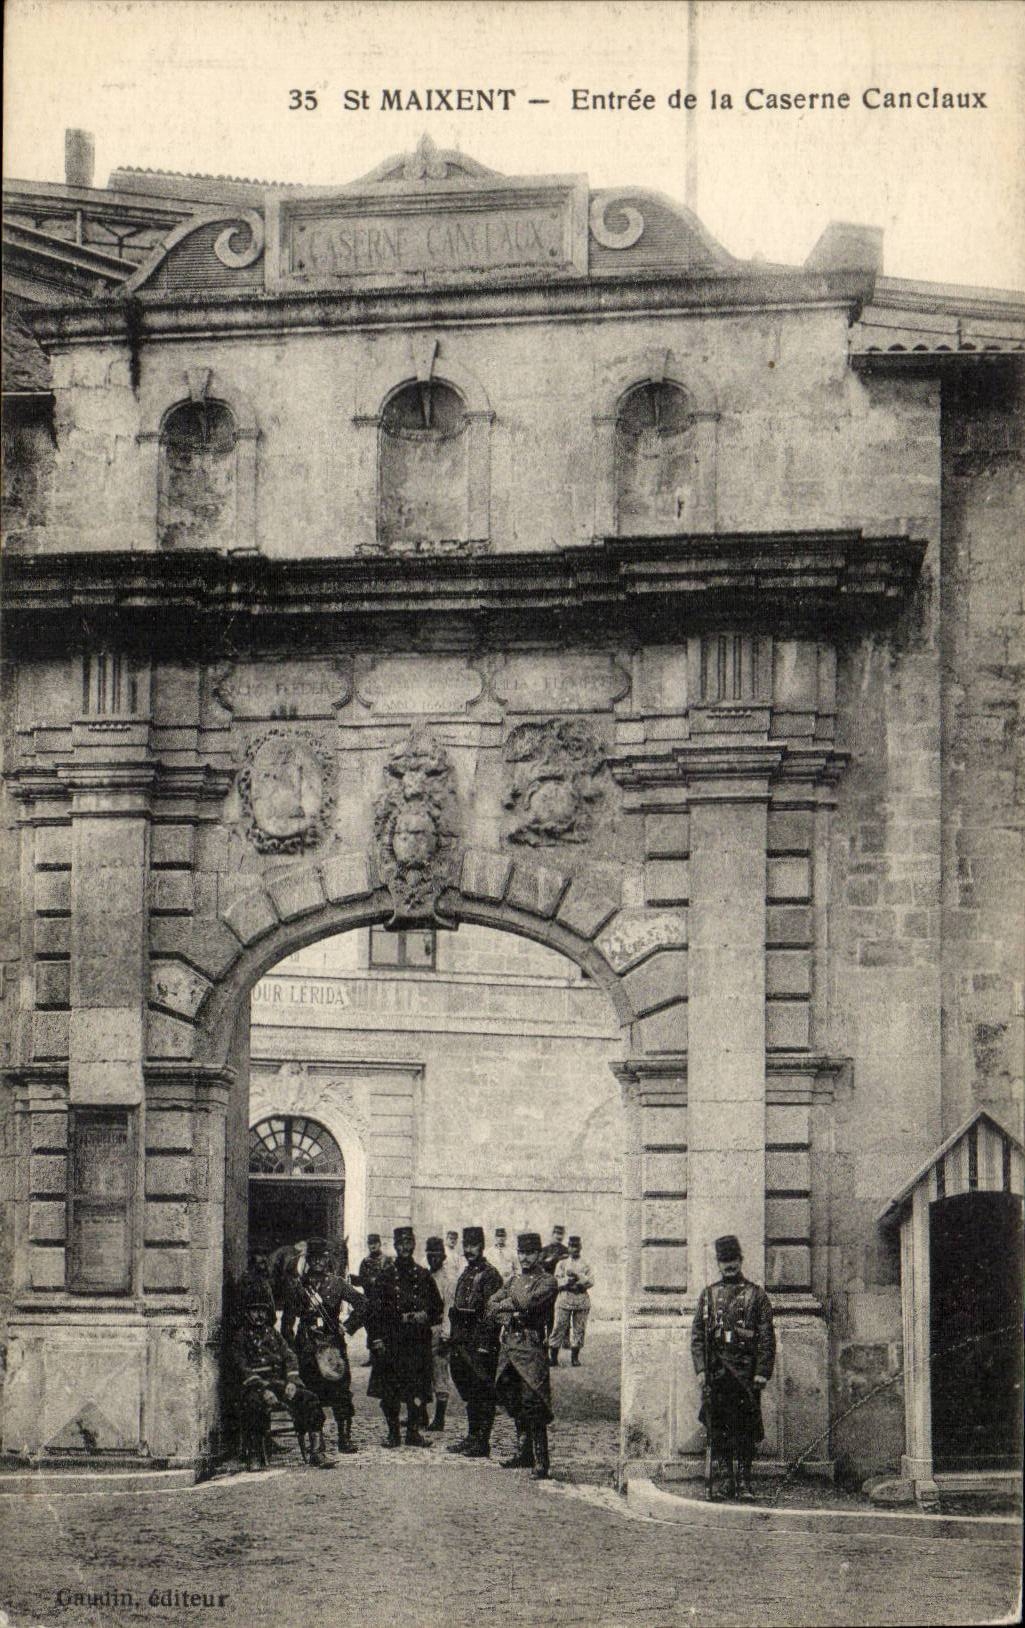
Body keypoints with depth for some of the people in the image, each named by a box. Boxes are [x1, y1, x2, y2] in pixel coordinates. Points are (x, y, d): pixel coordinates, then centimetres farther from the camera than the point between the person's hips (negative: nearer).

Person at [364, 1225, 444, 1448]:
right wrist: (376, 1338, -9)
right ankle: (393, 1433, 7)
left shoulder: (423, 1275, 11)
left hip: (418, 1340, 2)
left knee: (417, 1388, -1)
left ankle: (413, 1431, 9)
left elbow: (437, 1307, 16)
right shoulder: (385, 1275, 3)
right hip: (390, 1341, -2)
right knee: (389, 1389, -1)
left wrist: (425, 1316, -5)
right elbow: (373, 1309, -1)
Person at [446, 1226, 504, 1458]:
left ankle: (482, 1443, -2)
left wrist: (484, 1346, -20)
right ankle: (472, 1437, 22)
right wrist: (454, 1343, 17)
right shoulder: (465, 1274, 16)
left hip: (480, 1344, -9)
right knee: (469, 1393, 14)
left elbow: (491, 1313, -16)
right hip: (462, 1343, 9)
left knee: (482, 1394, -4)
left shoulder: (490, 1275, -11)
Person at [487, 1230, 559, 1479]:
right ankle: (524, 1454, 23)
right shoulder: (512, 1281, 19)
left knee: (533, 1404, -12)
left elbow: (529, 1302, -19)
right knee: (513, 1402, 12)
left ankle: (541, 1463, -11)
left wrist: (504, 1305, -4)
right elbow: (491, 1306, 10)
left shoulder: (546, 1281, -2)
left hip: (531, 1348, -7)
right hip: (508, 1345, 7)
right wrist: (510, 1316, -8)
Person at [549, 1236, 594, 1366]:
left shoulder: (585, 1265, 11)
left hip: (582, 1300, 1)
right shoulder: (562, 1264, 11)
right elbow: (557, 1282, 2)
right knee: (559, 1327, -5)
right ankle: (553, 1357, -1)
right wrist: (568, 1280, -15)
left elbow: (591, 1281, -1)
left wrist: (578, 1276, -14)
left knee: (579, 1329, 1)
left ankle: (575, 1358, 9)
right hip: (565, 1298, -1)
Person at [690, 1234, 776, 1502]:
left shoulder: (756, 1295, 6)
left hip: (746, 1372, -1)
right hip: (715, 1371, 1)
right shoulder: (708, 1294, 12)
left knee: (745, 1430, -1)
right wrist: (701, 1368, -3)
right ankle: (721, 1482, 4)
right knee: (717, 1430, 0)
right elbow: (697, 1335, 9)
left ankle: (743, 1482, 5)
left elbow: (767, 1337, 2)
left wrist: (762, 1373, -7)